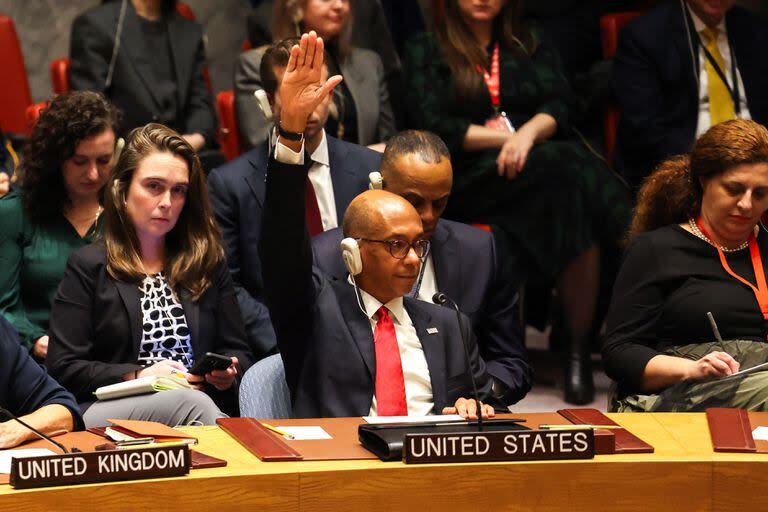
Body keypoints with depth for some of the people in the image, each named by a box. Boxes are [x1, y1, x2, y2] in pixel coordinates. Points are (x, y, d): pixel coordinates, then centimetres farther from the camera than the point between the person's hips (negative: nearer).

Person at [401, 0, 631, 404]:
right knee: (568, 172, -34)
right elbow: (433, 127, 1)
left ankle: (579, 351, -32)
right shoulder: (424, 51, 15)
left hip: (543, 166, 3)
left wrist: (529, 133, -15)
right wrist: (508, 138, -8)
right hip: (467, 180, -3)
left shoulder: (533, 47, 25)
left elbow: (558, 107, 8)